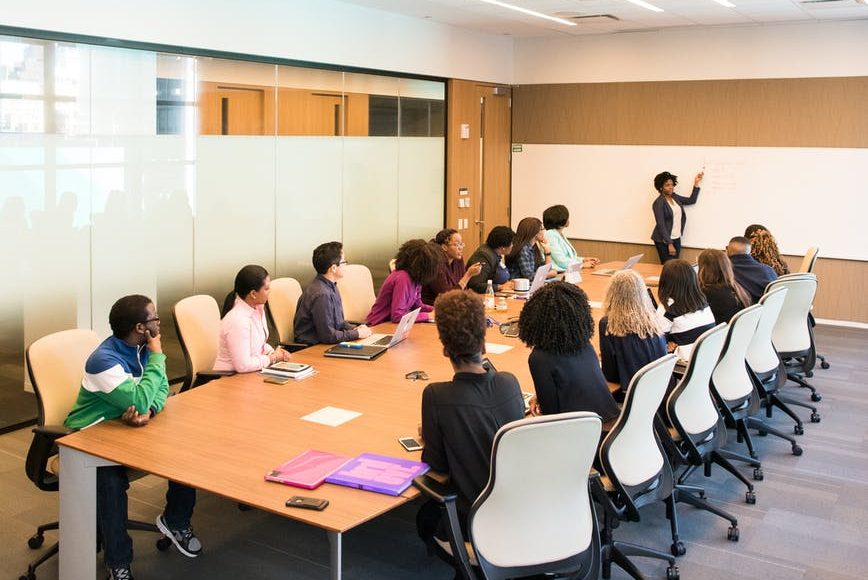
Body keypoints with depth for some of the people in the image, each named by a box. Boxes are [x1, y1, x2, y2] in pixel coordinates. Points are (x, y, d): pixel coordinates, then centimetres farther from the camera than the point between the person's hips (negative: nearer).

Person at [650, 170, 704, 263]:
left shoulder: (675, 197, 9)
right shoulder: (658, 203, -13)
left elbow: (691, 200, 19)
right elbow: (661, 225, -16)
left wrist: (696, 183, 13)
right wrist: (669, 244, -18)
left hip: (677, 239, 7)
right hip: (664, 241, -7)